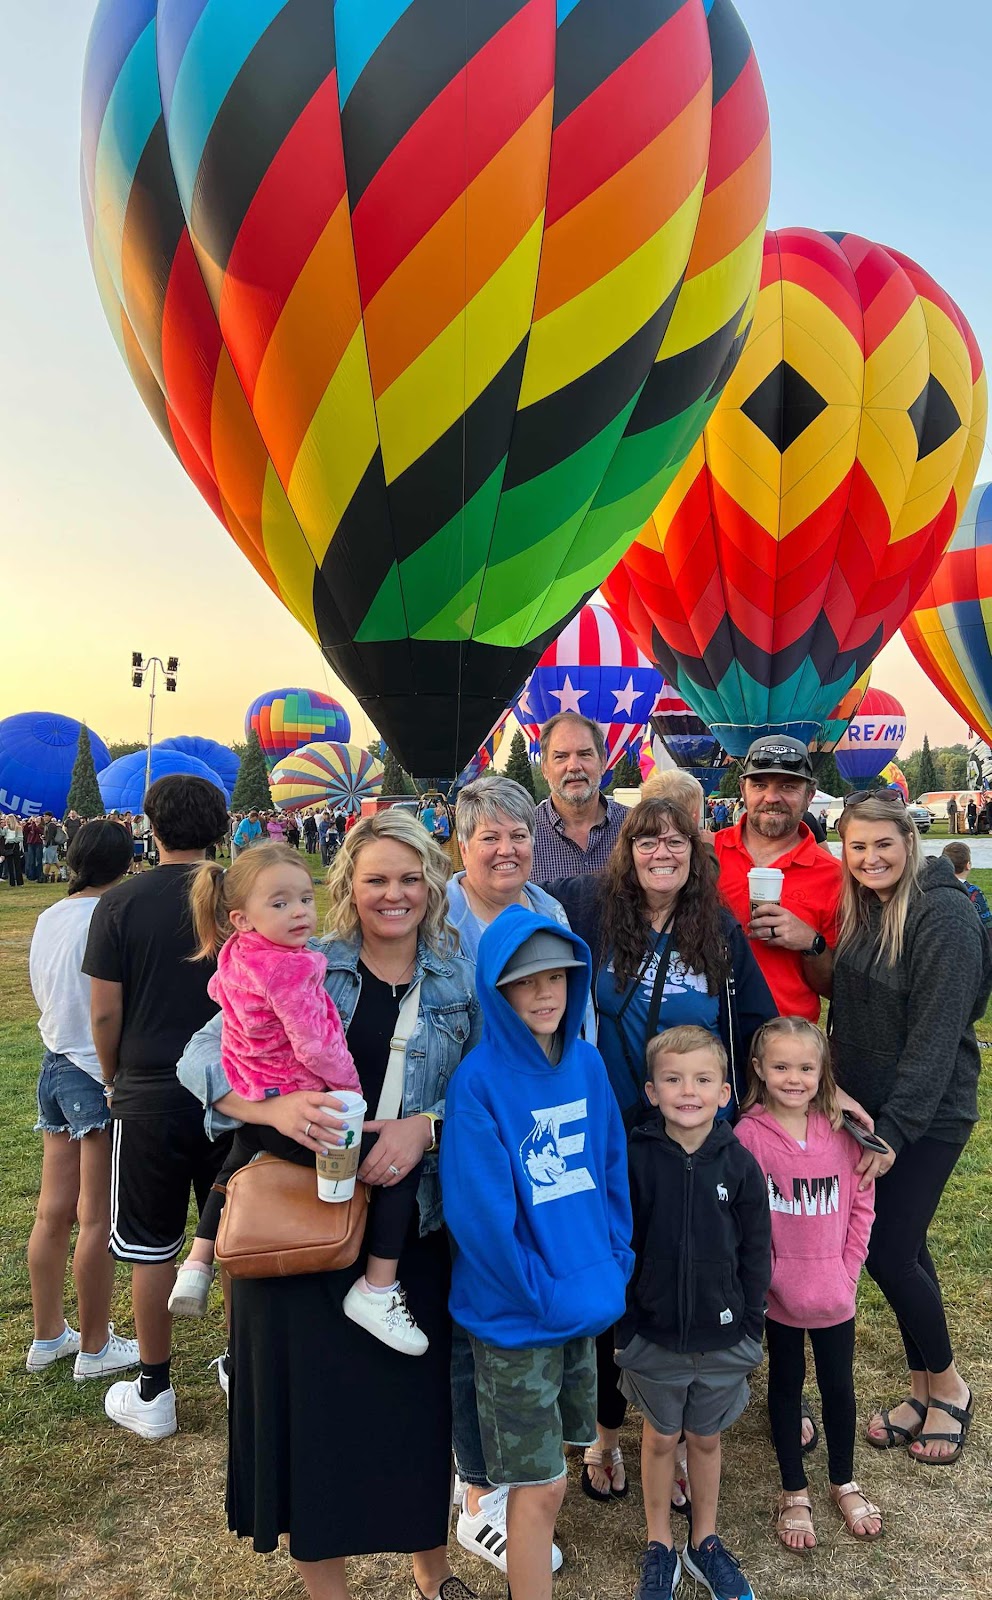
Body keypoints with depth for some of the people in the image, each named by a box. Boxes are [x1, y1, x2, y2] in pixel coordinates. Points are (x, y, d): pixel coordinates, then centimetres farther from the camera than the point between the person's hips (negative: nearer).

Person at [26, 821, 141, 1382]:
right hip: (99, 1076, -8)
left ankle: (49, 1336, 30)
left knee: (54, 1212, 16)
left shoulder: (49, 917, 7)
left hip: (55, 1066, 8)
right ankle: (95, 1348, 18)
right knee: (99, 1218, 5)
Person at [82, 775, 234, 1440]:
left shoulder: (122, 903, -9)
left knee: (150, 1248, 12)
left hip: (149, 1093, -1)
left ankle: (154, 1394, 24)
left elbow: (105, 1011, -8)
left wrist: (114, 1080, 9)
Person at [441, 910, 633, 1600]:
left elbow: (612, 1167, 7)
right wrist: (545, 1296, -16)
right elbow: (480, 1214, -20)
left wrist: (614, 1264, -1)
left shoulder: (587, 1063, -1)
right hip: (516, 1315, -6)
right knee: (541, 1487, 5)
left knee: (554, 1446, 23)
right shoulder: (480, 1080, -20)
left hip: (588, 1303, 6)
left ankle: (528, 1545, 45)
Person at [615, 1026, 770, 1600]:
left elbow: (757, 1252, -2)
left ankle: (705, 1542, 41)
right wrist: (626, 1321, -6)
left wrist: (751, 1325, -1)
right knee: (660, 1438, 17)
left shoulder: (739, 1164, -11)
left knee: (706, 1439, 19)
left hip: (722, 1337, 1)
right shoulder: (636, 1160, -15)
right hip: (654, 1336, -1)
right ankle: (660, 1547, 38)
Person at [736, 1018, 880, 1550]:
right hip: (779, 1292, -2)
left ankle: (844, 1483, 42)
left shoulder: (842, 1129, -7)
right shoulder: (750, 1134, -16)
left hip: (835, 1290, 2)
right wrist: (765, 1275, -12)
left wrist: (847, 1268, -3)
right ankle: (794, 1493, 35)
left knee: (838, 1385, 18)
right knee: (786, 1384, 16)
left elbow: (861, 1205, 1)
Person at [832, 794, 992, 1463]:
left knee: (887, 1251, -3)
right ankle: (924, 1390, 31)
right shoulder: (862, 912, 5)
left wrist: (895, 1131, -22)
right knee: (905, 1247, 15)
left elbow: (936, 1035, -22)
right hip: (870, 1107, 7)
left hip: (928, 1115, -7)